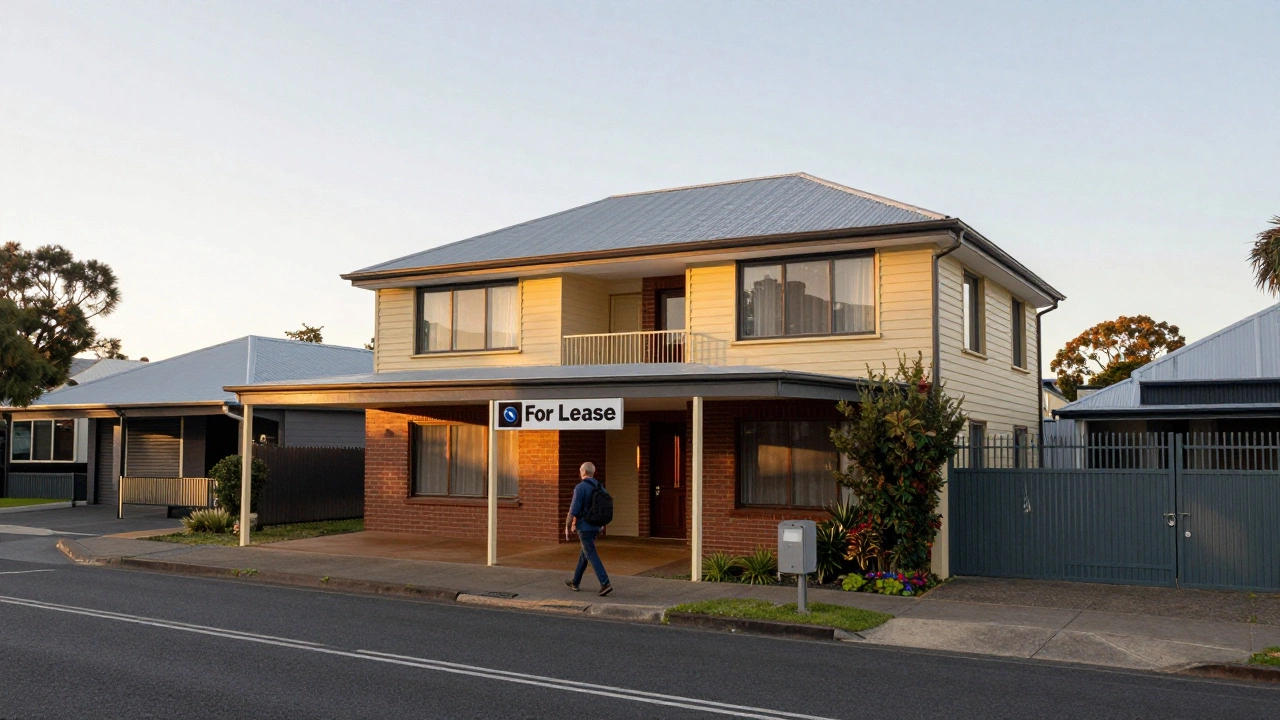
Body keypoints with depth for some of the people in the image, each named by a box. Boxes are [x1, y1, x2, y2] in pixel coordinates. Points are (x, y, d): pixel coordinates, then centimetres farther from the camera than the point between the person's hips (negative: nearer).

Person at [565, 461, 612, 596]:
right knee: (584, 553, 19)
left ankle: (605, 584, -17)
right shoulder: (599, 487, 8)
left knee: (592, 556, -8)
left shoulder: (580, 488, -16)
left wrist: (567, 527, -7)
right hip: (595, 527, 8)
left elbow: (573, 510, -19)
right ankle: (575, 582, 30)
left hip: (584, 527, -8)